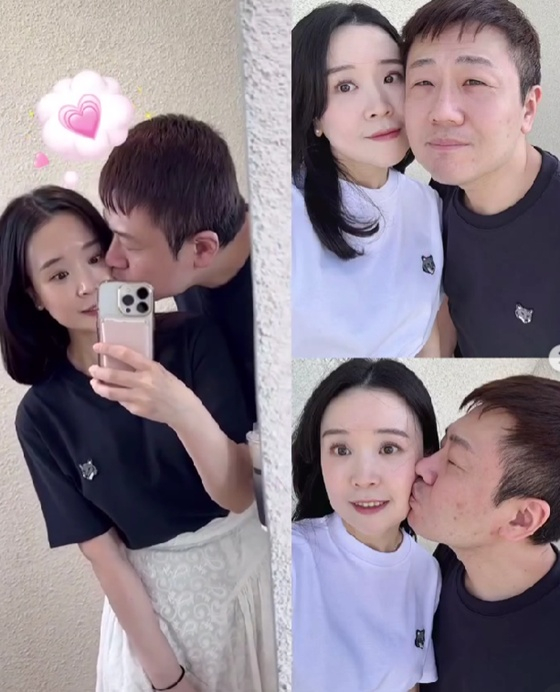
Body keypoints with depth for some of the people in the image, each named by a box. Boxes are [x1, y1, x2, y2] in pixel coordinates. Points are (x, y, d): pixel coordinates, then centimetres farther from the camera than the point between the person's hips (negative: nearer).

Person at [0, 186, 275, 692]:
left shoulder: (193, 339, -13)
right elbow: (103, 553, -7)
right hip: (150, 602, 0)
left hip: (249, 569, 1)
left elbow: (239, 493, -19)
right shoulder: (42, 416, -9)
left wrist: (182, 411, -37)